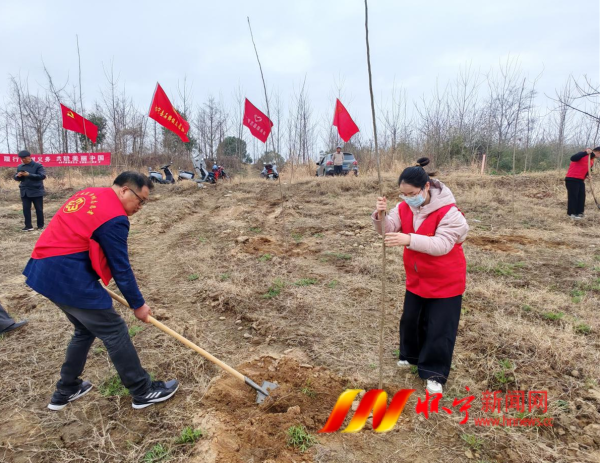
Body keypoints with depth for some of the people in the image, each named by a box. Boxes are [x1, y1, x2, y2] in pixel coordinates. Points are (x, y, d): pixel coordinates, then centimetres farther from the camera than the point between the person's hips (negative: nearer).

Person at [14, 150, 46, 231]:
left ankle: (40, 225, 15)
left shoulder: (38, 165, -6)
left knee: (39, 209, 5)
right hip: (25, 192, 4)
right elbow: (16, 178, 15)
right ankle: (28, 226, 7)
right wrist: (18, 176, -9)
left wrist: (29, 175, -23)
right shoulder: (20, 167, 9)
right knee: (26, 209, 2)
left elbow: (42, 176, -17)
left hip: (36, 191, -4)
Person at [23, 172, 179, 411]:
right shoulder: (114, 218, -16)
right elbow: (121, 268, -13)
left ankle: (65, 391, 35)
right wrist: (138, 304, -2)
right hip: (68, 276, -10)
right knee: (114, 332, 0)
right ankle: (143, 391, 11)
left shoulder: (89, 194, 12)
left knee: (85, 329, 23)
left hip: (46, 269, 10)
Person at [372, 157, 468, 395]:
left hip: (445, 281, -6)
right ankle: (411, 355, 42)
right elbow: (388, 229, -14)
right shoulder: (404, 207, -6)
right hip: (416, 278, 6)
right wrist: (380, 214, -35)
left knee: (439, 327, 1)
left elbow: (441, 245, -35)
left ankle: (434, 373, 17)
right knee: (410, 319, 18)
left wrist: (409, 239, -47)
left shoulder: (449, 211, -26)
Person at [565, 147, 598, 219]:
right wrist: (585, 153, -34)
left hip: (581, 180, 9)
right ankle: (571, 213, -2)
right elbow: (573, 158, -28)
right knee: (573, 196, -7)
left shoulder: (592, 160, 15)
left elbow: (587, 169, 23)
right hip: (572, 179, -9)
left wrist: (587, 175, -1)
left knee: (582, 196, 7)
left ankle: (579, 212, 15)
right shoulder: (583, 154, -10)